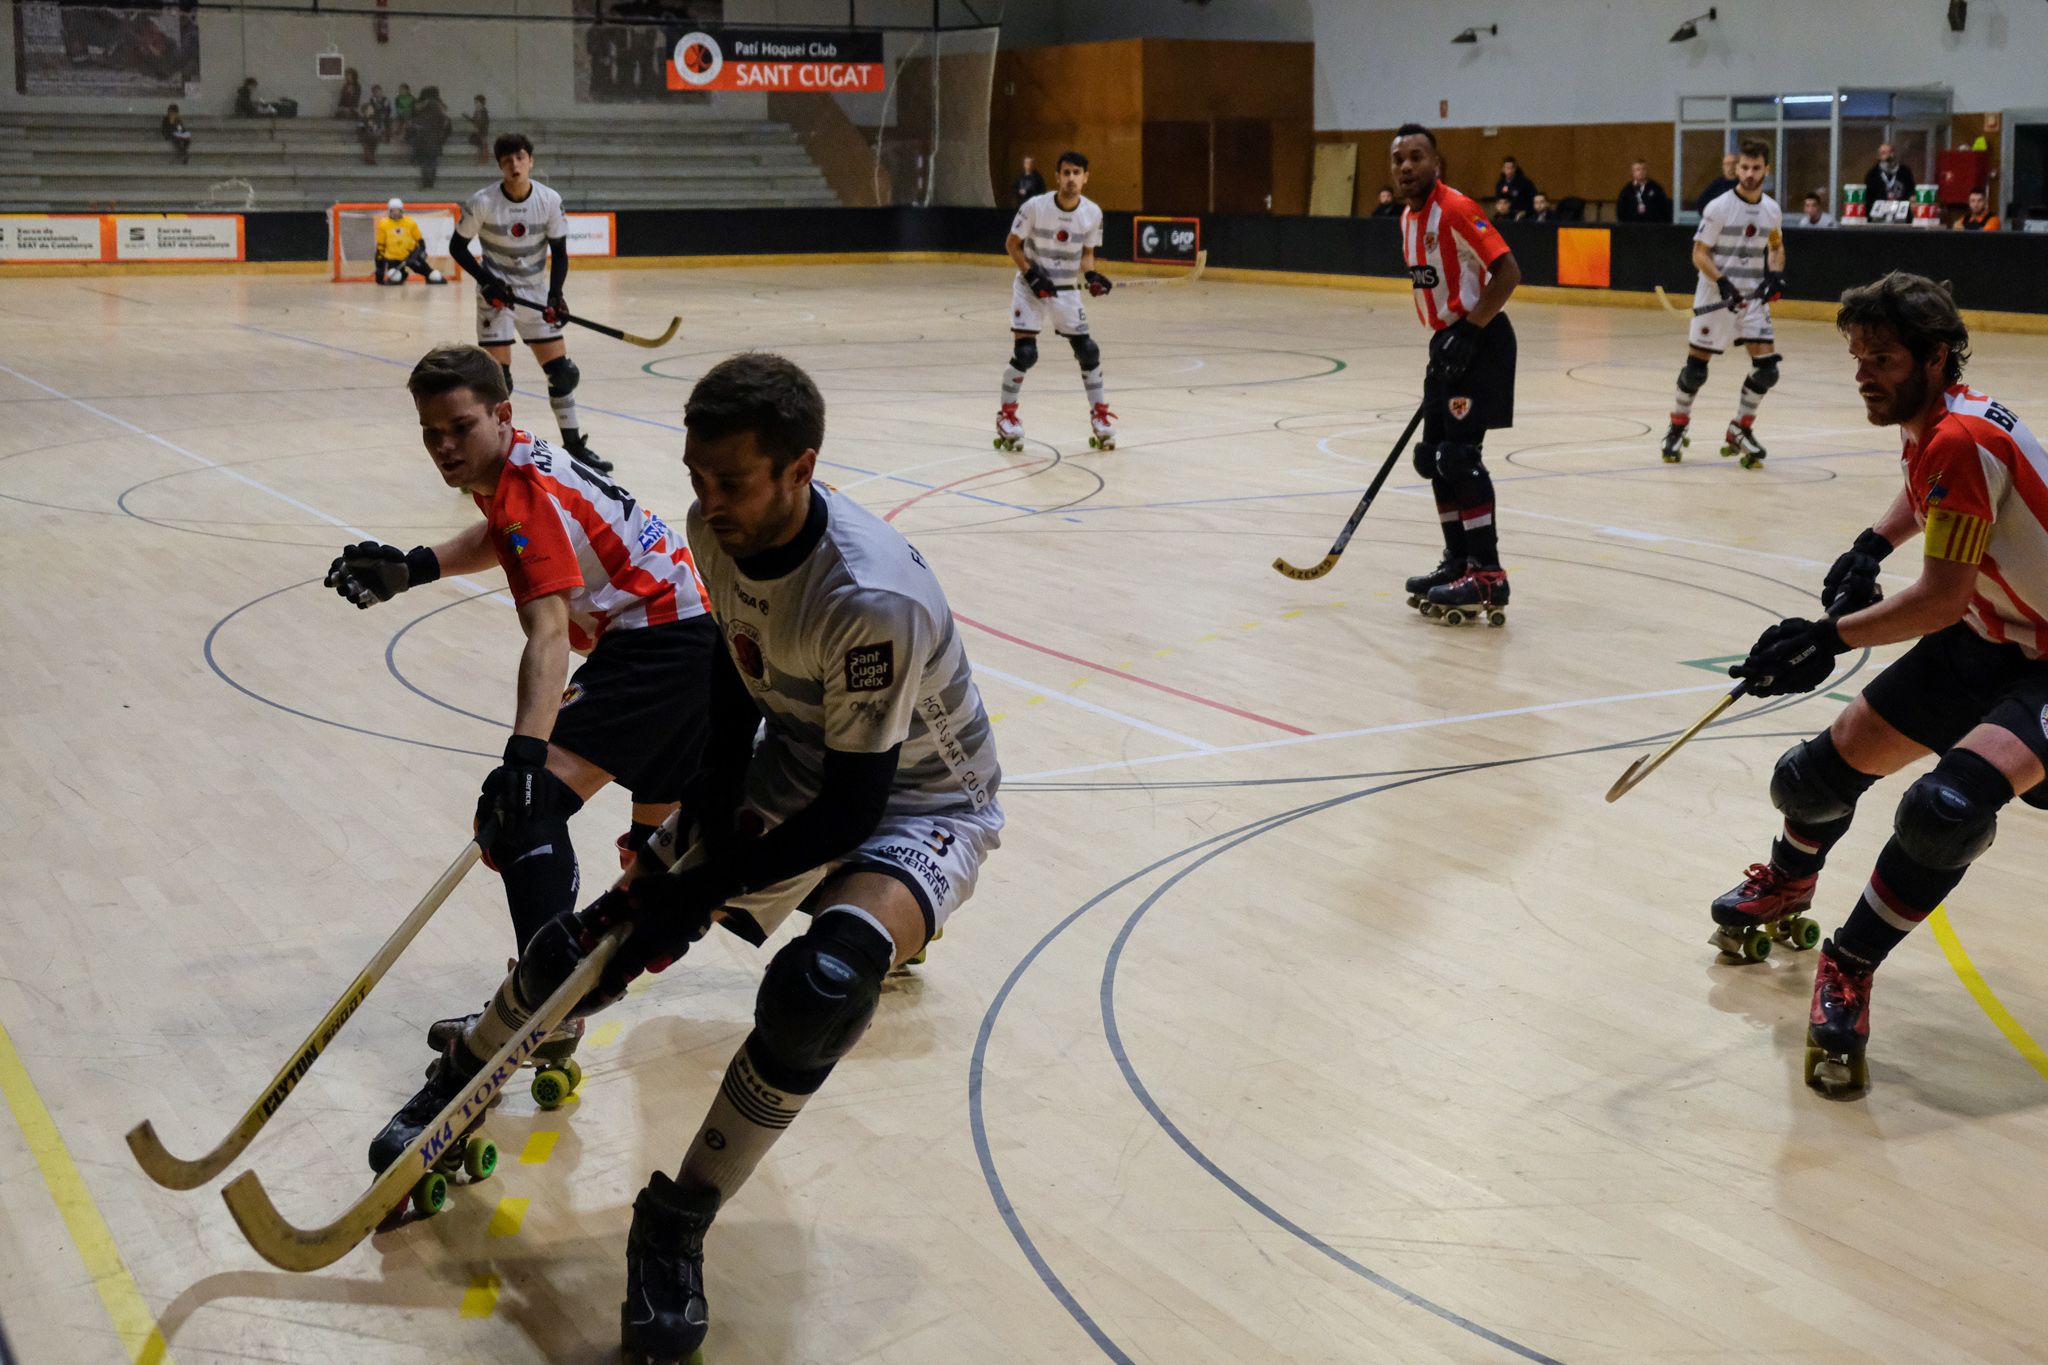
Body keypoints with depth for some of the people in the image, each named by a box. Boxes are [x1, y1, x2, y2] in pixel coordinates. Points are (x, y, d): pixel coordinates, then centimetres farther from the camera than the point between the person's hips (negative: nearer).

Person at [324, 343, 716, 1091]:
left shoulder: (528, 490, -22)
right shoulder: (514, 466, 7)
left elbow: (548, 634, -35)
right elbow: (502, 535, 31)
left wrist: (525, 753, -46)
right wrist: (413, 567, 15)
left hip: (661, 637, -11)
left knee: (532, 804, -21)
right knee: (662, 827, 27)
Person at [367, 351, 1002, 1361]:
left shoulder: (871, 603, -37)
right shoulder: (718, 528, -14)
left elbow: (856, 807, -29)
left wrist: (711, 891, -22)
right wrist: (706, 813, -1)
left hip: (919, 799, -6)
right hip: (792, 769, 7)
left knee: (824, 983, -35)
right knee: (601, 935, 3)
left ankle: (677, 1225, -15)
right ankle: (458, 1082, 35)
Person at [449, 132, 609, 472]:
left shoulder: (550, 201, -9)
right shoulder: (482, 203, -15)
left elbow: (559, 253, -1)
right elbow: (457, 246, -4)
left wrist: (555, 296, -16)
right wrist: (487, 280, -16)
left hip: (536, 294, 3)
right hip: (496, 294, -3)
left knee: (563, 372, 5)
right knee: (497, 377, -9)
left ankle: (574, 445, 21)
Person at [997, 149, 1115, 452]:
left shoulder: (1092, 213, -7)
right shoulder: (1035, 206, -17)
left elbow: (1087, 253, 6)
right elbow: (1012, 244, -6)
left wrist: (1090, 275, -14)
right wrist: (1032, 274, -17)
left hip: (1066, 290, 3)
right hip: (1031, 286, -3)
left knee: (1088, 351, 0)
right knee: (1024, 352, -13)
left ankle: (1100, 414, 16)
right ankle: (1006, 414, 5)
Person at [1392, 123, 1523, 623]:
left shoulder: (1455, 209, -17)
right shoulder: (1408, 218, 11)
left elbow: (1507, 271, -22)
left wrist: (1468, 331, -23)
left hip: (1480, 339, -9)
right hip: (1448, 343, 9)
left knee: (1460, 455, -14)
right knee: (1434, 457, 11)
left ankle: (1488, 575, -11)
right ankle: (1459, 561, 22)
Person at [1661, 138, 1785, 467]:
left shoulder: (1771, 209, 5)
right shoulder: (1719, 207, -11)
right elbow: (1699, 254, -10)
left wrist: (1776, 274, 2)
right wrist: (1723, 283, -24)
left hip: (1752, 297, 4)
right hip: (1715, 296, -4)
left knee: (1766, 368, -4)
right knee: (1696, 367, 1)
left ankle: (1739, 431, 13)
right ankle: (1678, 428, 22)